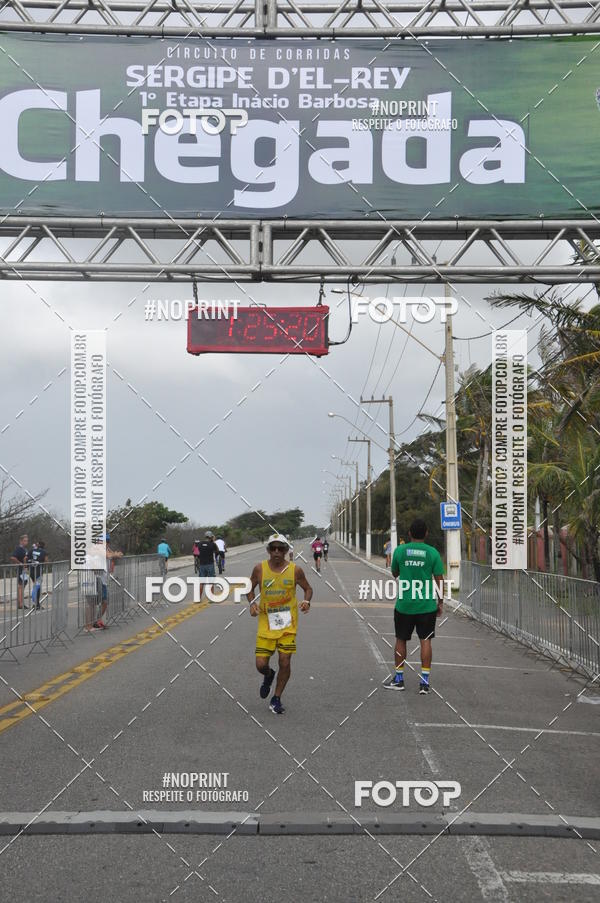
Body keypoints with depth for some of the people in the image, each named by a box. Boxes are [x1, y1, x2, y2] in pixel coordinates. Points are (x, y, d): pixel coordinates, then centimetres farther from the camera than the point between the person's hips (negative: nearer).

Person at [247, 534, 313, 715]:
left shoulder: (295, 570, -4)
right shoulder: (259, 569, -2)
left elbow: (308, 588, 9)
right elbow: (250, 588, 12)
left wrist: (307, 601, -11)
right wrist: (252, 603, -7)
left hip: (288, 624, 0)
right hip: (266, 623, 1)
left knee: (285, 663, -3)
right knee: (261, 664, -3)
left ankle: (276, 699, 18)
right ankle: (269, 676, 35)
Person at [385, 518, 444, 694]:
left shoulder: (400, 550, -3)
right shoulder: (432, 553, -5)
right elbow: (439, 580, -3)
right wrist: (440, 603, 7)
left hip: (404, 605, 0)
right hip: (426, 605, 0)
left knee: (401, 640, 13)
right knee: (425, 641, 5)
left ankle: (399, 679, 21)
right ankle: (424, 682, 3)